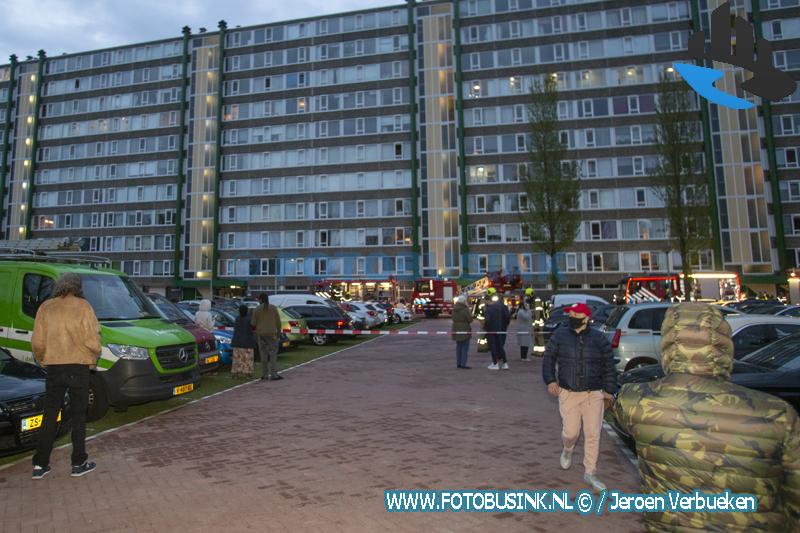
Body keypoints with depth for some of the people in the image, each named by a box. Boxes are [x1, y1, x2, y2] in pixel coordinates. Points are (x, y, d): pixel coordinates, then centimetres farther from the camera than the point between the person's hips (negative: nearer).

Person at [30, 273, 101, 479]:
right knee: (78, 416, 7)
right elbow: (92, 341, -12)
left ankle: (40, 464, 18)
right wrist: (93, 360, 4)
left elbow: (37, 343, 2)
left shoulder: (45, 308, 3)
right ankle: (79, 463, 13)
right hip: (78, 368, -3)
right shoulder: (83, 307, -8)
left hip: (53, 368, 3)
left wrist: (43, 361, 17)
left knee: (49, 417, 14)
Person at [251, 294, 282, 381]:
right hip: (271, 333, 0)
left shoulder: (257, 309, -2)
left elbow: (253, 323, -2)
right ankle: (274, 374, -6)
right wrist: (279, 332, 10)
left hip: (261, 334, 0)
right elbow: (278, 321, 1)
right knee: (273, 354, 0)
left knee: (263, 354, 6)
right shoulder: (273, 308, 1)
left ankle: (265, 375, 8)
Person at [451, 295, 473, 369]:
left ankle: (458, 363, 17)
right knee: (465, 347, -2)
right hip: (464, 330, -7)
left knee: (458, 347, 14)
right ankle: (463, 364, -4)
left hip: (456, 330, 7)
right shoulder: (465, 309, -16)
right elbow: (470, 319, -13)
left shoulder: (454, 309, 5)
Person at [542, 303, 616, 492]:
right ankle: (567, 450, 36)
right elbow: (549, 358, 4)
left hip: (594, 394, 1)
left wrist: (609, 390, 4)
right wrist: (550, 380, -8)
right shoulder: (560, 335, 0)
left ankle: (590, 473, 17)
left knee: (593, 435, 1)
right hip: (567, 393, 0)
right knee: (571, 431, 0)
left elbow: (609, 366, 7)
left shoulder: (599, 339, 1)